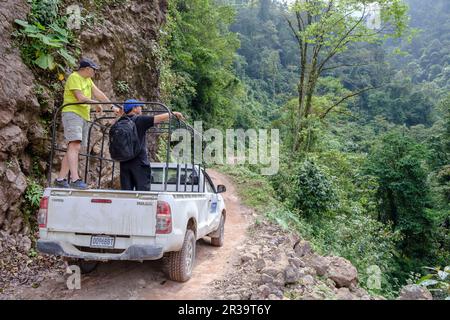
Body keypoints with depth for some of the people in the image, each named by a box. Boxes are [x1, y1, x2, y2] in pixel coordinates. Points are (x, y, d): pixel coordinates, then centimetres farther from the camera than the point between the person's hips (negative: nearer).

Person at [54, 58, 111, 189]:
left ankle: (60, 180, 8)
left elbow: (98, 93, 16)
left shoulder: (87, 79, 22)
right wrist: (96, 104, -3)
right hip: (72, 113, -9)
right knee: (75, 145, -20)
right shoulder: (74, 77, -6)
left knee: (74, 149, 5)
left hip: (84, 116, 9)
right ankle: (75, 180, -27)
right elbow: (80, 97, -15)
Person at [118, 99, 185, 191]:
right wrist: (174, 113, 6)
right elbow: (160, 118, -7)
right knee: (142, 191, -3)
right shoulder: (140, 120, -7)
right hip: (139, 161, -6)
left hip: (124, 162, 6)